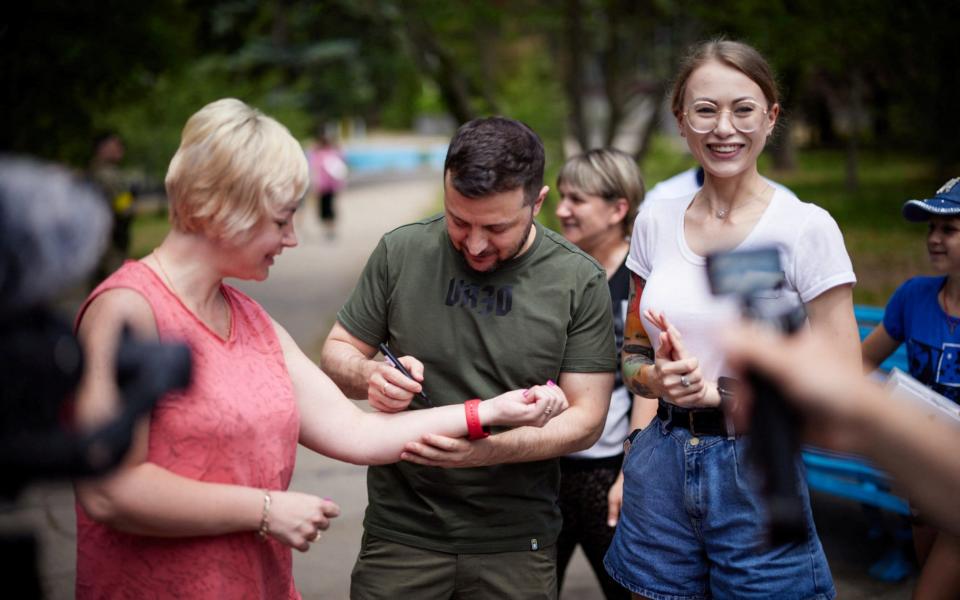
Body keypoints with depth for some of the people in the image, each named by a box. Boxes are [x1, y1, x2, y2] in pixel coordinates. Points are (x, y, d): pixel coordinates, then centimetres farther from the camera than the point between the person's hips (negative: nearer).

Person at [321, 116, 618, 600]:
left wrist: (491, 449, -25)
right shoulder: (400, 252, -4)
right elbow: (338, 353, 5)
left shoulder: (580, 282, -7)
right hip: (400, 532, 1)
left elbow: (585, 419, -7)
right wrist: (370, 376, -19)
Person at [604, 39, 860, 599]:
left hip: (757, 481, -4)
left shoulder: (807, 228, -10)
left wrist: (718, 392, -16)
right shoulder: (656, 222, 3)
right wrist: (658, 379, -9)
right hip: (660, 475, 4)